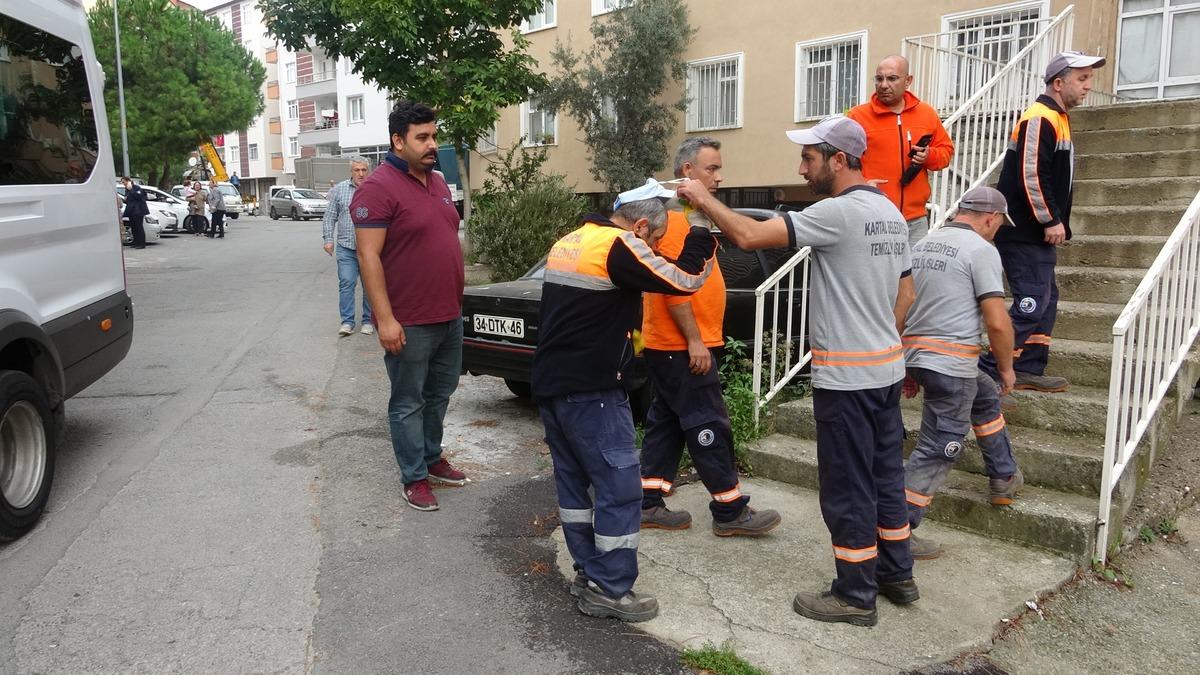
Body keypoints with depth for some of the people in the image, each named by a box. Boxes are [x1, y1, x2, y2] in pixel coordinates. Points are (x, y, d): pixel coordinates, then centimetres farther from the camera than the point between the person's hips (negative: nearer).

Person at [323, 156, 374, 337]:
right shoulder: (340, 189, 6)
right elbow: (330, 217, 9)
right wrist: (328, 239, 1)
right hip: (345, 247, 1)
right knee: (346, 283, -2)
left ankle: (368, 321, 17)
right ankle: (347, 321, 5)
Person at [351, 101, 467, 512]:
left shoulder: (438, 183, 12)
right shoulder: (378, 188, -14)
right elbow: (368, 256, -18)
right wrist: (385, 319, -22)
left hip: (450, 316, 8)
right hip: (409, 323, -8)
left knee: (440, 394, 20)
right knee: (409, 403, 6)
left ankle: (432, 458, 37)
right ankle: (414, 478, 18)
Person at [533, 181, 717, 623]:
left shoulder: (569, 243, 14)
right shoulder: (619, 245, -13)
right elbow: (684, 280, -12)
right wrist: (702, 232, 3)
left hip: (550, 383, 9)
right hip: (590, 390, -9)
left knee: (574, 480, 15)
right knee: (620, 487, -2)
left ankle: (589, 573, 23)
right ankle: (609, 589, 2)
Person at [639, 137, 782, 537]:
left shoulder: (690, 214, 18)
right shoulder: (675, 216, -15)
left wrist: (698, 339, 21)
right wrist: (694, 341, -21)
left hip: (673, 346, 10)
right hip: (682, 346, -10)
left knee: (666, 421, 12)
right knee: (708, 428, -3)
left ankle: (649, 504, 19)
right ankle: (730, 512, 6)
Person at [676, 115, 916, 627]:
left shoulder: (840, 212, -19)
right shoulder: (892, 213, 11)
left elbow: (749, 236, -22)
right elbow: (905, 293, 17)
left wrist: (704, 200, -8)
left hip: (846, 374, -9)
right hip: (886, 365, 10)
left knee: (847, 488, 2)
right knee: (885, 474, 19)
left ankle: (856, 595, 14)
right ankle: (896, 574, 32)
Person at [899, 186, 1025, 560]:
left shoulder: (921, 246, 14)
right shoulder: (980, 249, -9)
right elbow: (997, 322, -16)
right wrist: (1007, 367, 1)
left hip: (914, 356, 9)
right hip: (951, 364, -8)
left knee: (986, 396, 30)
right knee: (937, 450, -1)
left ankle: (1004, 478, 41)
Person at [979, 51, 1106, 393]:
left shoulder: (1057, 119, 19)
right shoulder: (1039, 119, -14)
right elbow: (1031, 176, -22)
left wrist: (1056, 223, 18)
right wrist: (1051, 221, -17)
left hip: (1039, 233, 11)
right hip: (1023, 232, -11)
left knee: (1045, 300, 14)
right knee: (1032, 303, -12)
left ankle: (1030, 370, 21)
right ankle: (987, 374, -9)